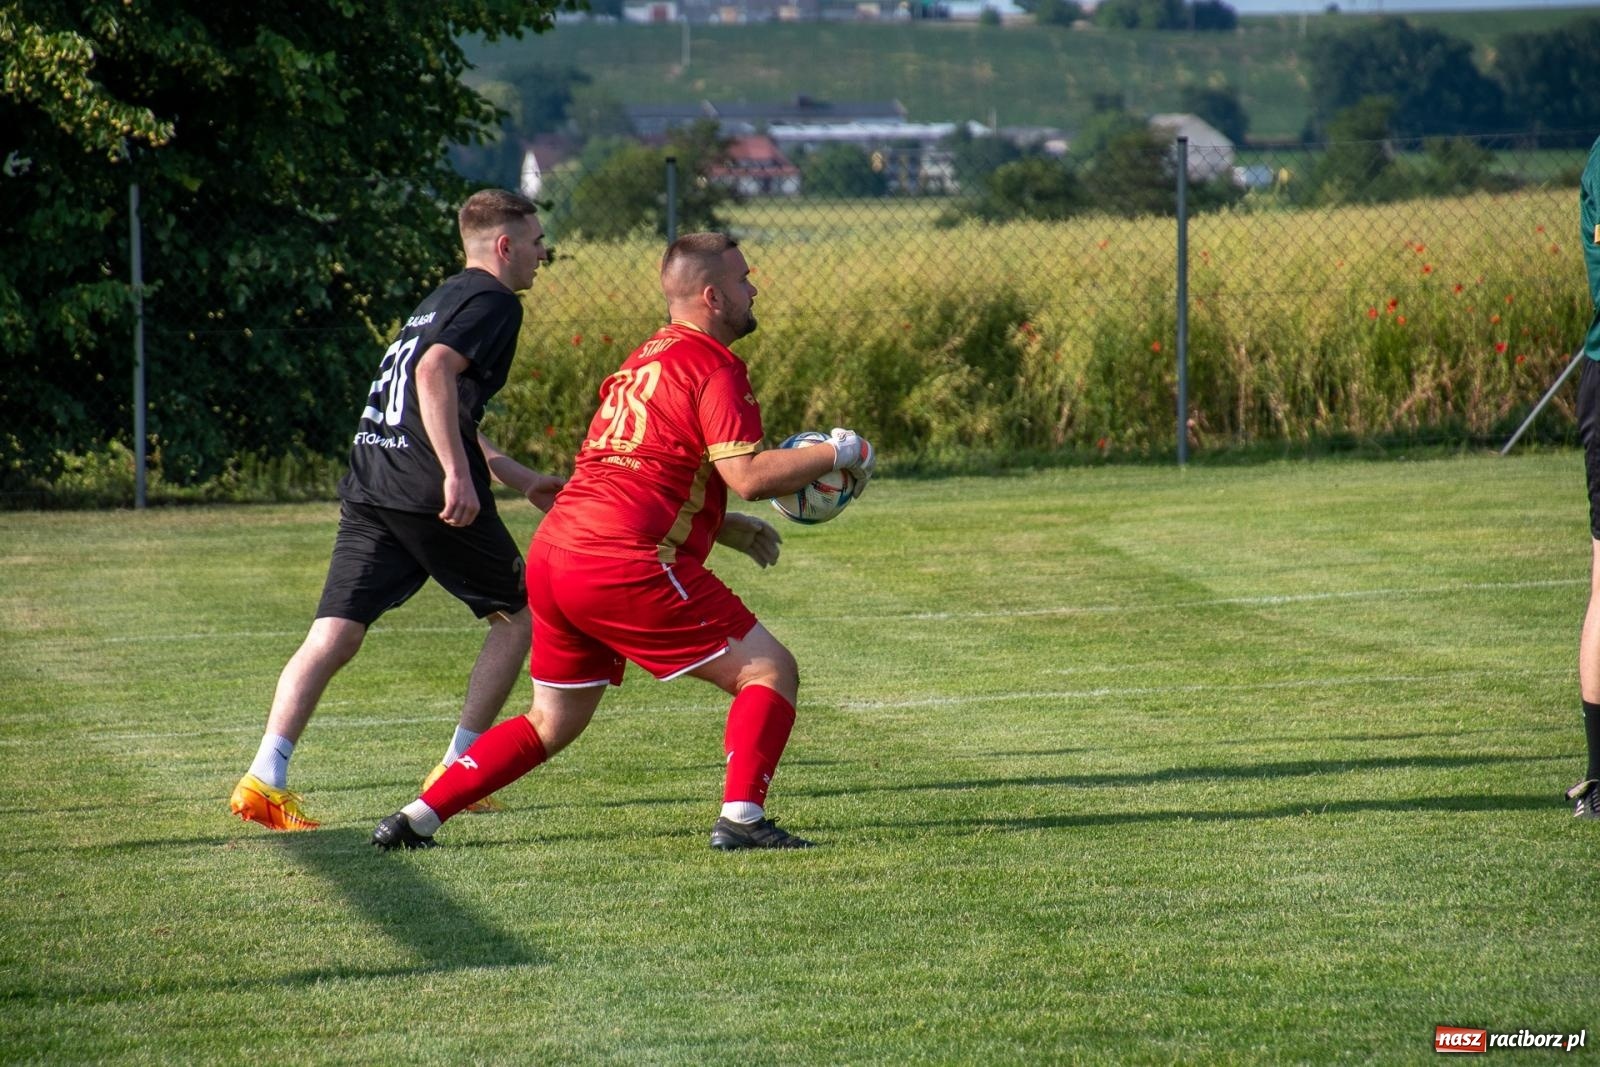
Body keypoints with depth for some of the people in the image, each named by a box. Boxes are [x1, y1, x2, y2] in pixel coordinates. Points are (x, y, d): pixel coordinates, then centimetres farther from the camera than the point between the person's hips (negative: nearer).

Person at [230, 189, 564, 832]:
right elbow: (435, 374, -21)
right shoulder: (493, 302, -2)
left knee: (334, 635, -3)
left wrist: (520, 479, 42)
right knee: (518, 612, 12)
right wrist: (458, 475, -26)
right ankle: (457, 769, 11)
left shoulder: (445, 298, 27)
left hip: (370, 485, 8)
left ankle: (265, 777, -18)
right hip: (431, 495, -8)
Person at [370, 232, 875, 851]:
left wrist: (732, 530, 26)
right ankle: (741, 818, -15)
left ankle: (416, 819, 16)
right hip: (624, 564, -9)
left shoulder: (646, 360, 25)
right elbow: (748, 475, -14)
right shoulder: (713, 367, -4)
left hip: (553, 551, 9)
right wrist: (836, 455, -2)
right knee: (769, 671, -2)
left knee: (554, 722, 21)